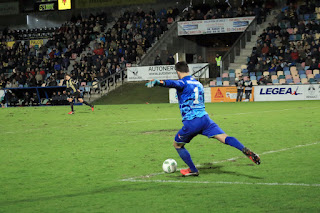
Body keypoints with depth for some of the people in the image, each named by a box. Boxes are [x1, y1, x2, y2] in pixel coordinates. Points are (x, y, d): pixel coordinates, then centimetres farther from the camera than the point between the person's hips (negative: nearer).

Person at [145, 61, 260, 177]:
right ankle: (246, 151, -30)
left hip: (191, 123, -5)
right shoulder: (198, 84, 22)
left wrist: (158, 82, -45)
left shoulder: (183, 83, -2)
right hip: (205, 118, 5)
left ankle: (193, 170, 21)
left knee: (177, 144, 18)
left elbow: (173, 83, -26)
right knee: (225, 138, -8)